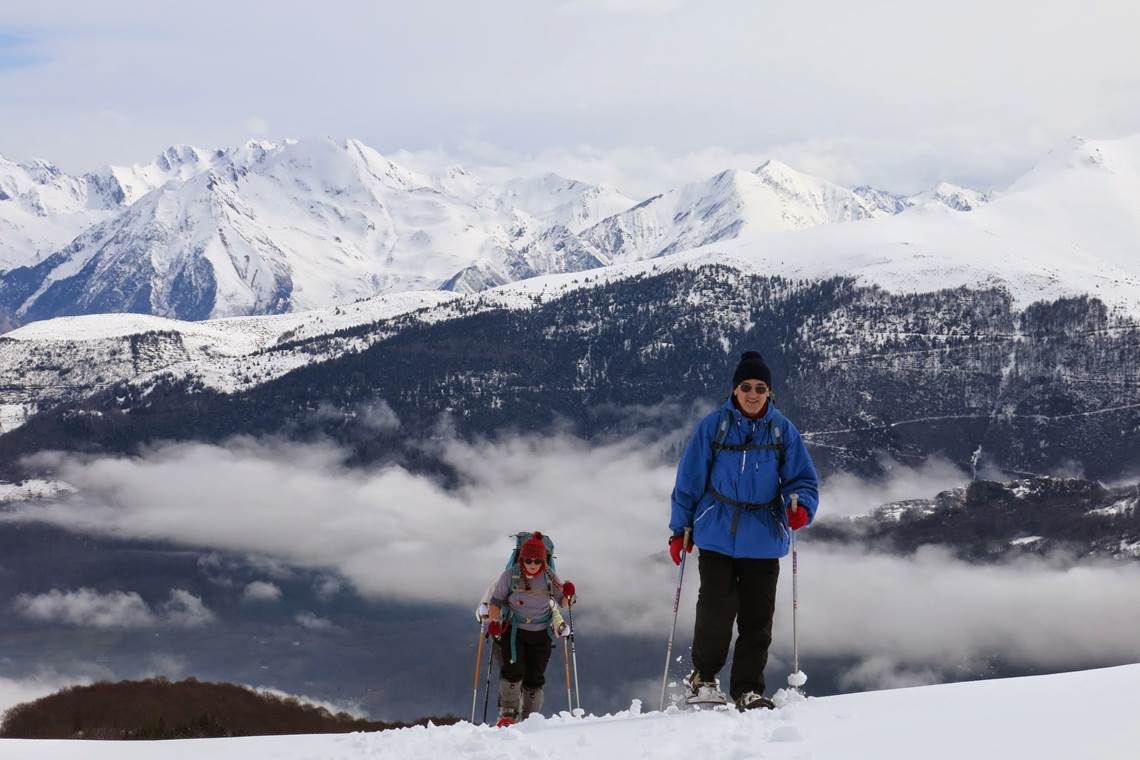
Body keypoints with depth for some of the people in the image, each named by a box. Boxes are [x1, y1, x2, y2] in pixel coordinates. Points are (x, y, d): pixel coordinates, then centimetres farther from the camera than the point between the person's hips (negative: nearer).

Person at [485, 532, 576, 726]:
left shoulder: (549, 578, -5)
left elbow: (563, 601, 2)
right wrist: (493, 622, -18)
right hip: (513, 630, -2)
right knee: (513, 670, -18)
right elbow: (496, 601, -3)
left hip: (540, 633, 2)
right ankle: (507, 714, -8)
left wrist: (569, 594, -20)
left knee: (535, 678, 2)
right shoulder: (510, 576, -10)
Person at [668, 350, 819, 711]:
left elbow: (803, 478, 6)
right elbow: (690, 480, 5)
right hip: (717, 536, -2)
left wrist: (801, 507, -16)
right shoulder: (713, 426, 0)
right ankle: (702, 678, 11)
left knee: (757, 618, 3)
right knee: (717, 610, -10)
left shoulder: (783, 430, 5)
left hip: (764, 540, 2)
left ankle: (748, 689, 15)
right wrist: (679, 530, 4)